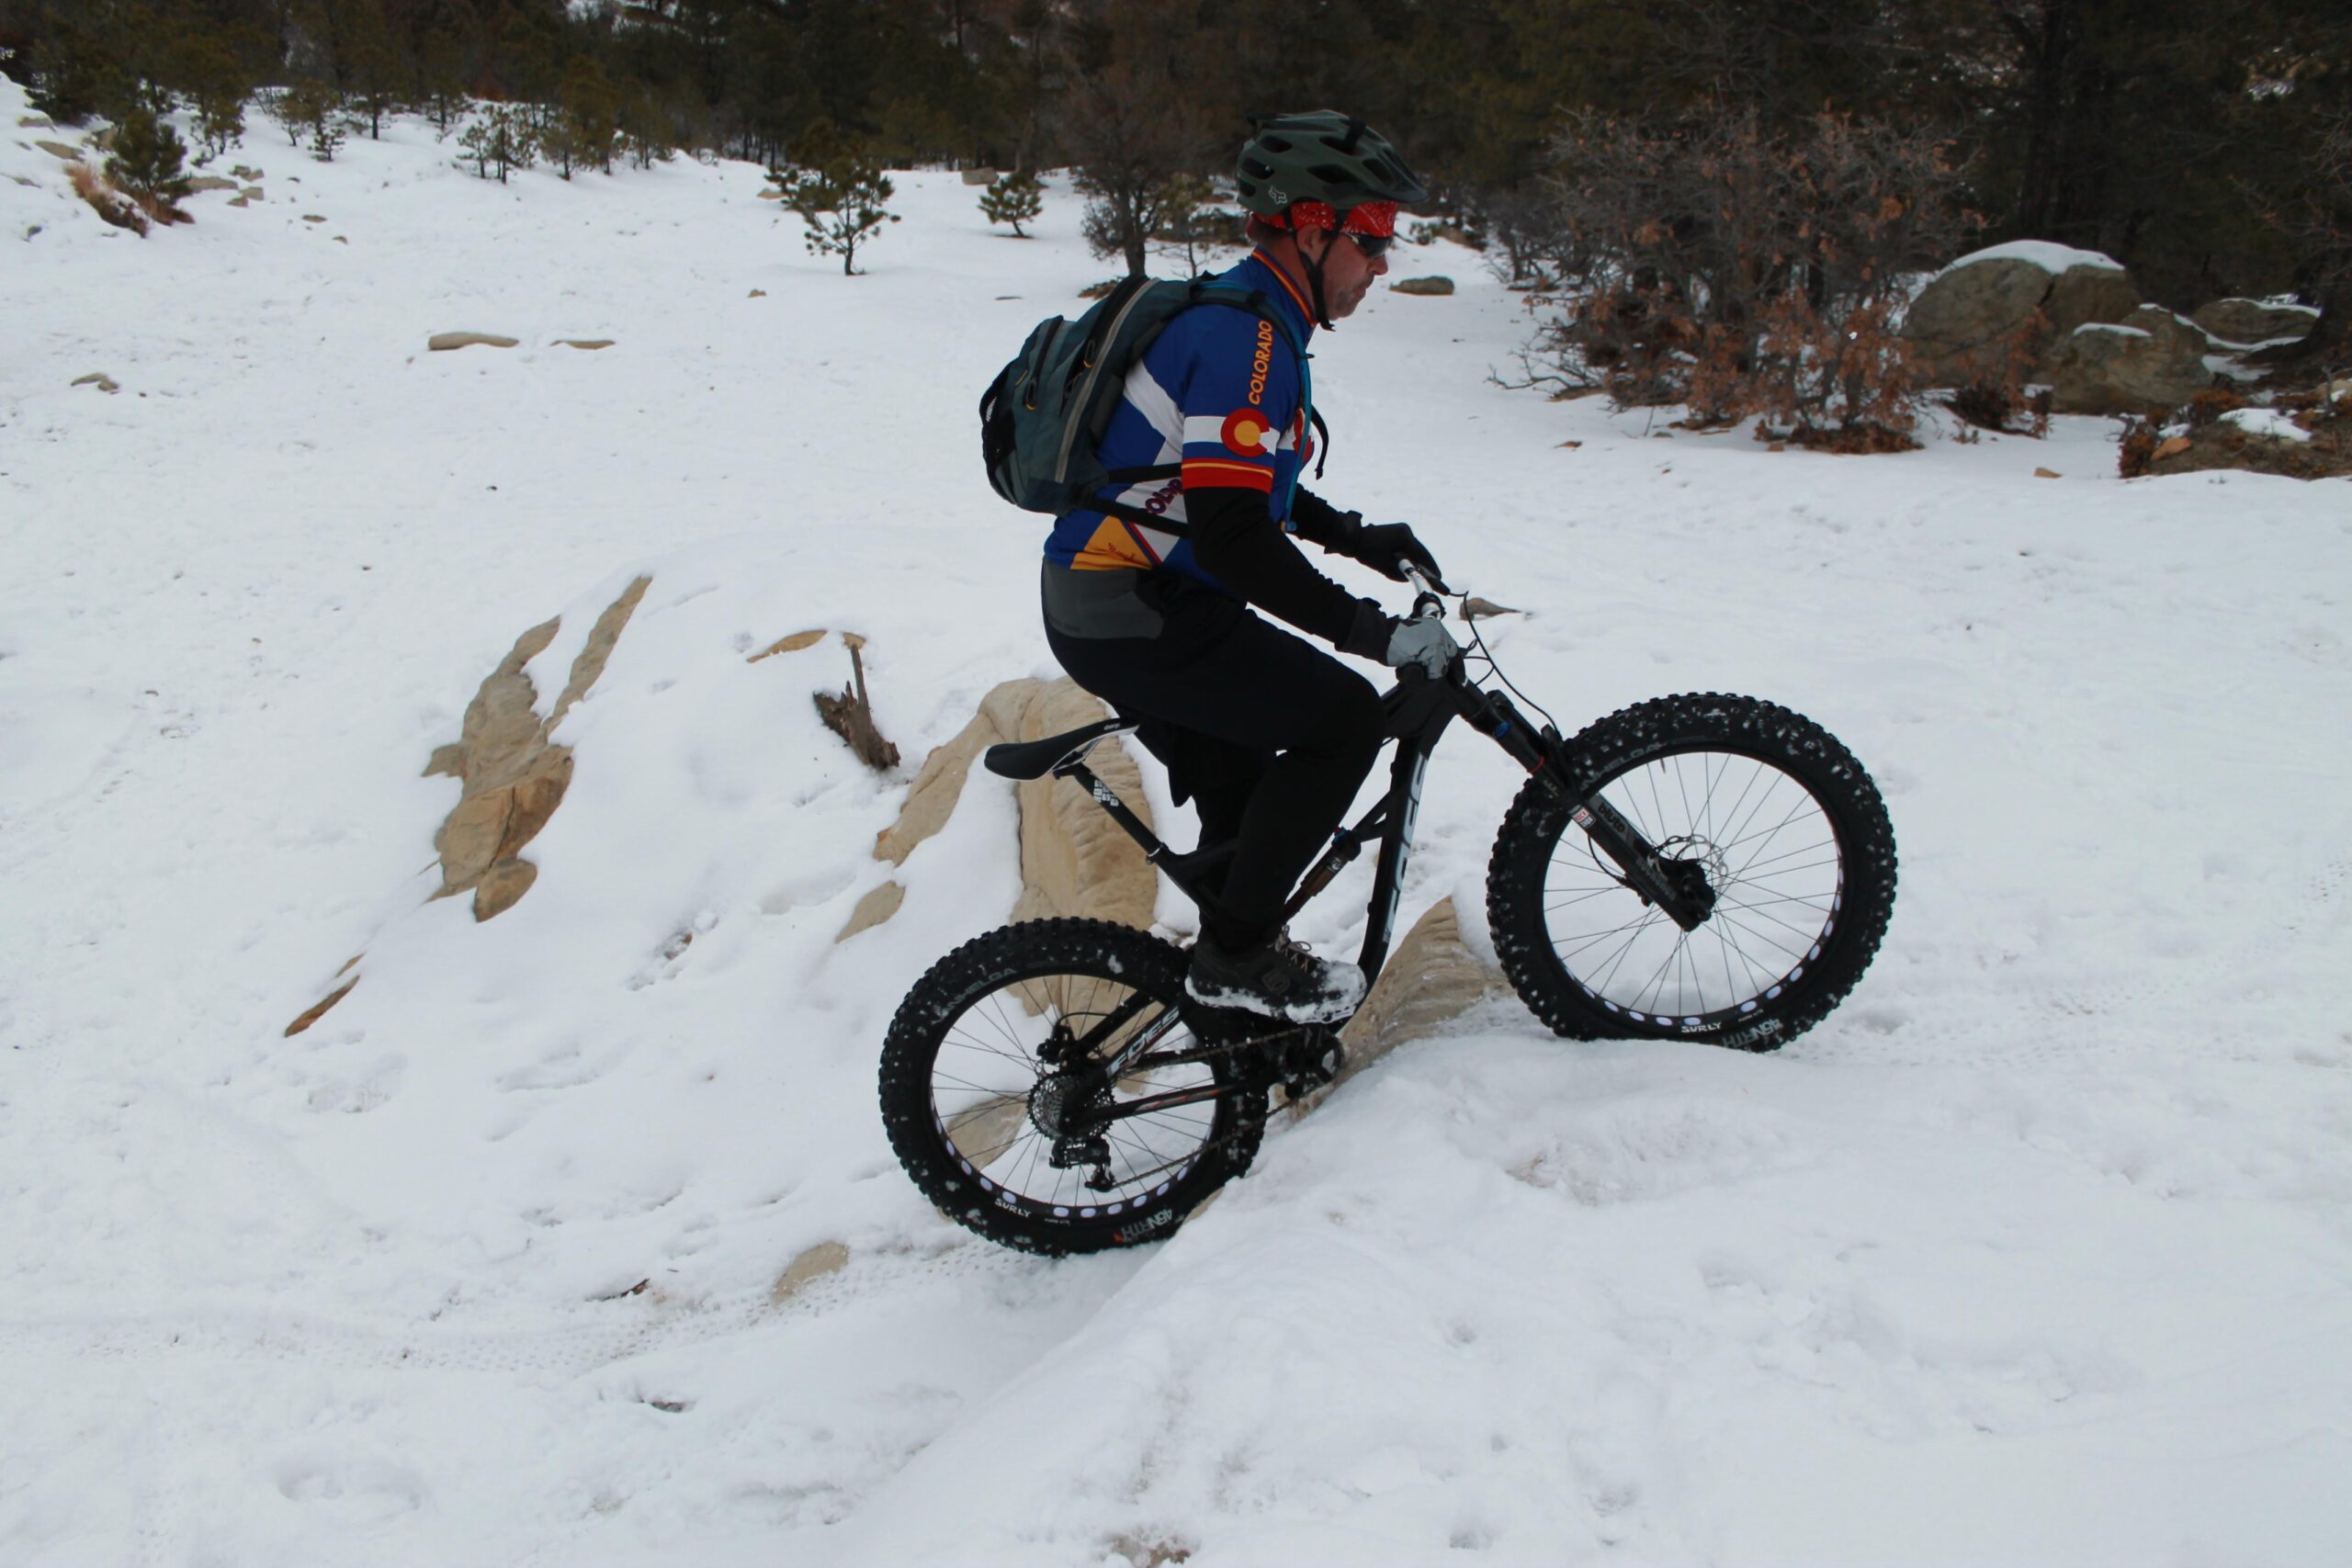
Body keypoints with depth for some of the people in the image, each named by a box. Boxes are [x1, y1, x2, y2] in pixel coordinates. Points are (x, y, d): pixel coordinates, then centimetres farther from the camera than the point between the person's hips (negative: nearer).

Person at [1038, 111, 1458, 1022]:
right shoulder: (1245, 339, -19)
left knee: (1244, 798, 19)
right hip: (1137, 618, -11)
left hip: (1106, 610, 11)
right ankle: (1237, 954, -1)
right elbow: (1234, 539, -27)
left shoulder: (1237, 319, 14)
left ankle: (1241, 1020, 32)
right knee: (1344, 718, -10)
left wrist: (1360, 538, 21)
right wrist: (1376, 632, -22)